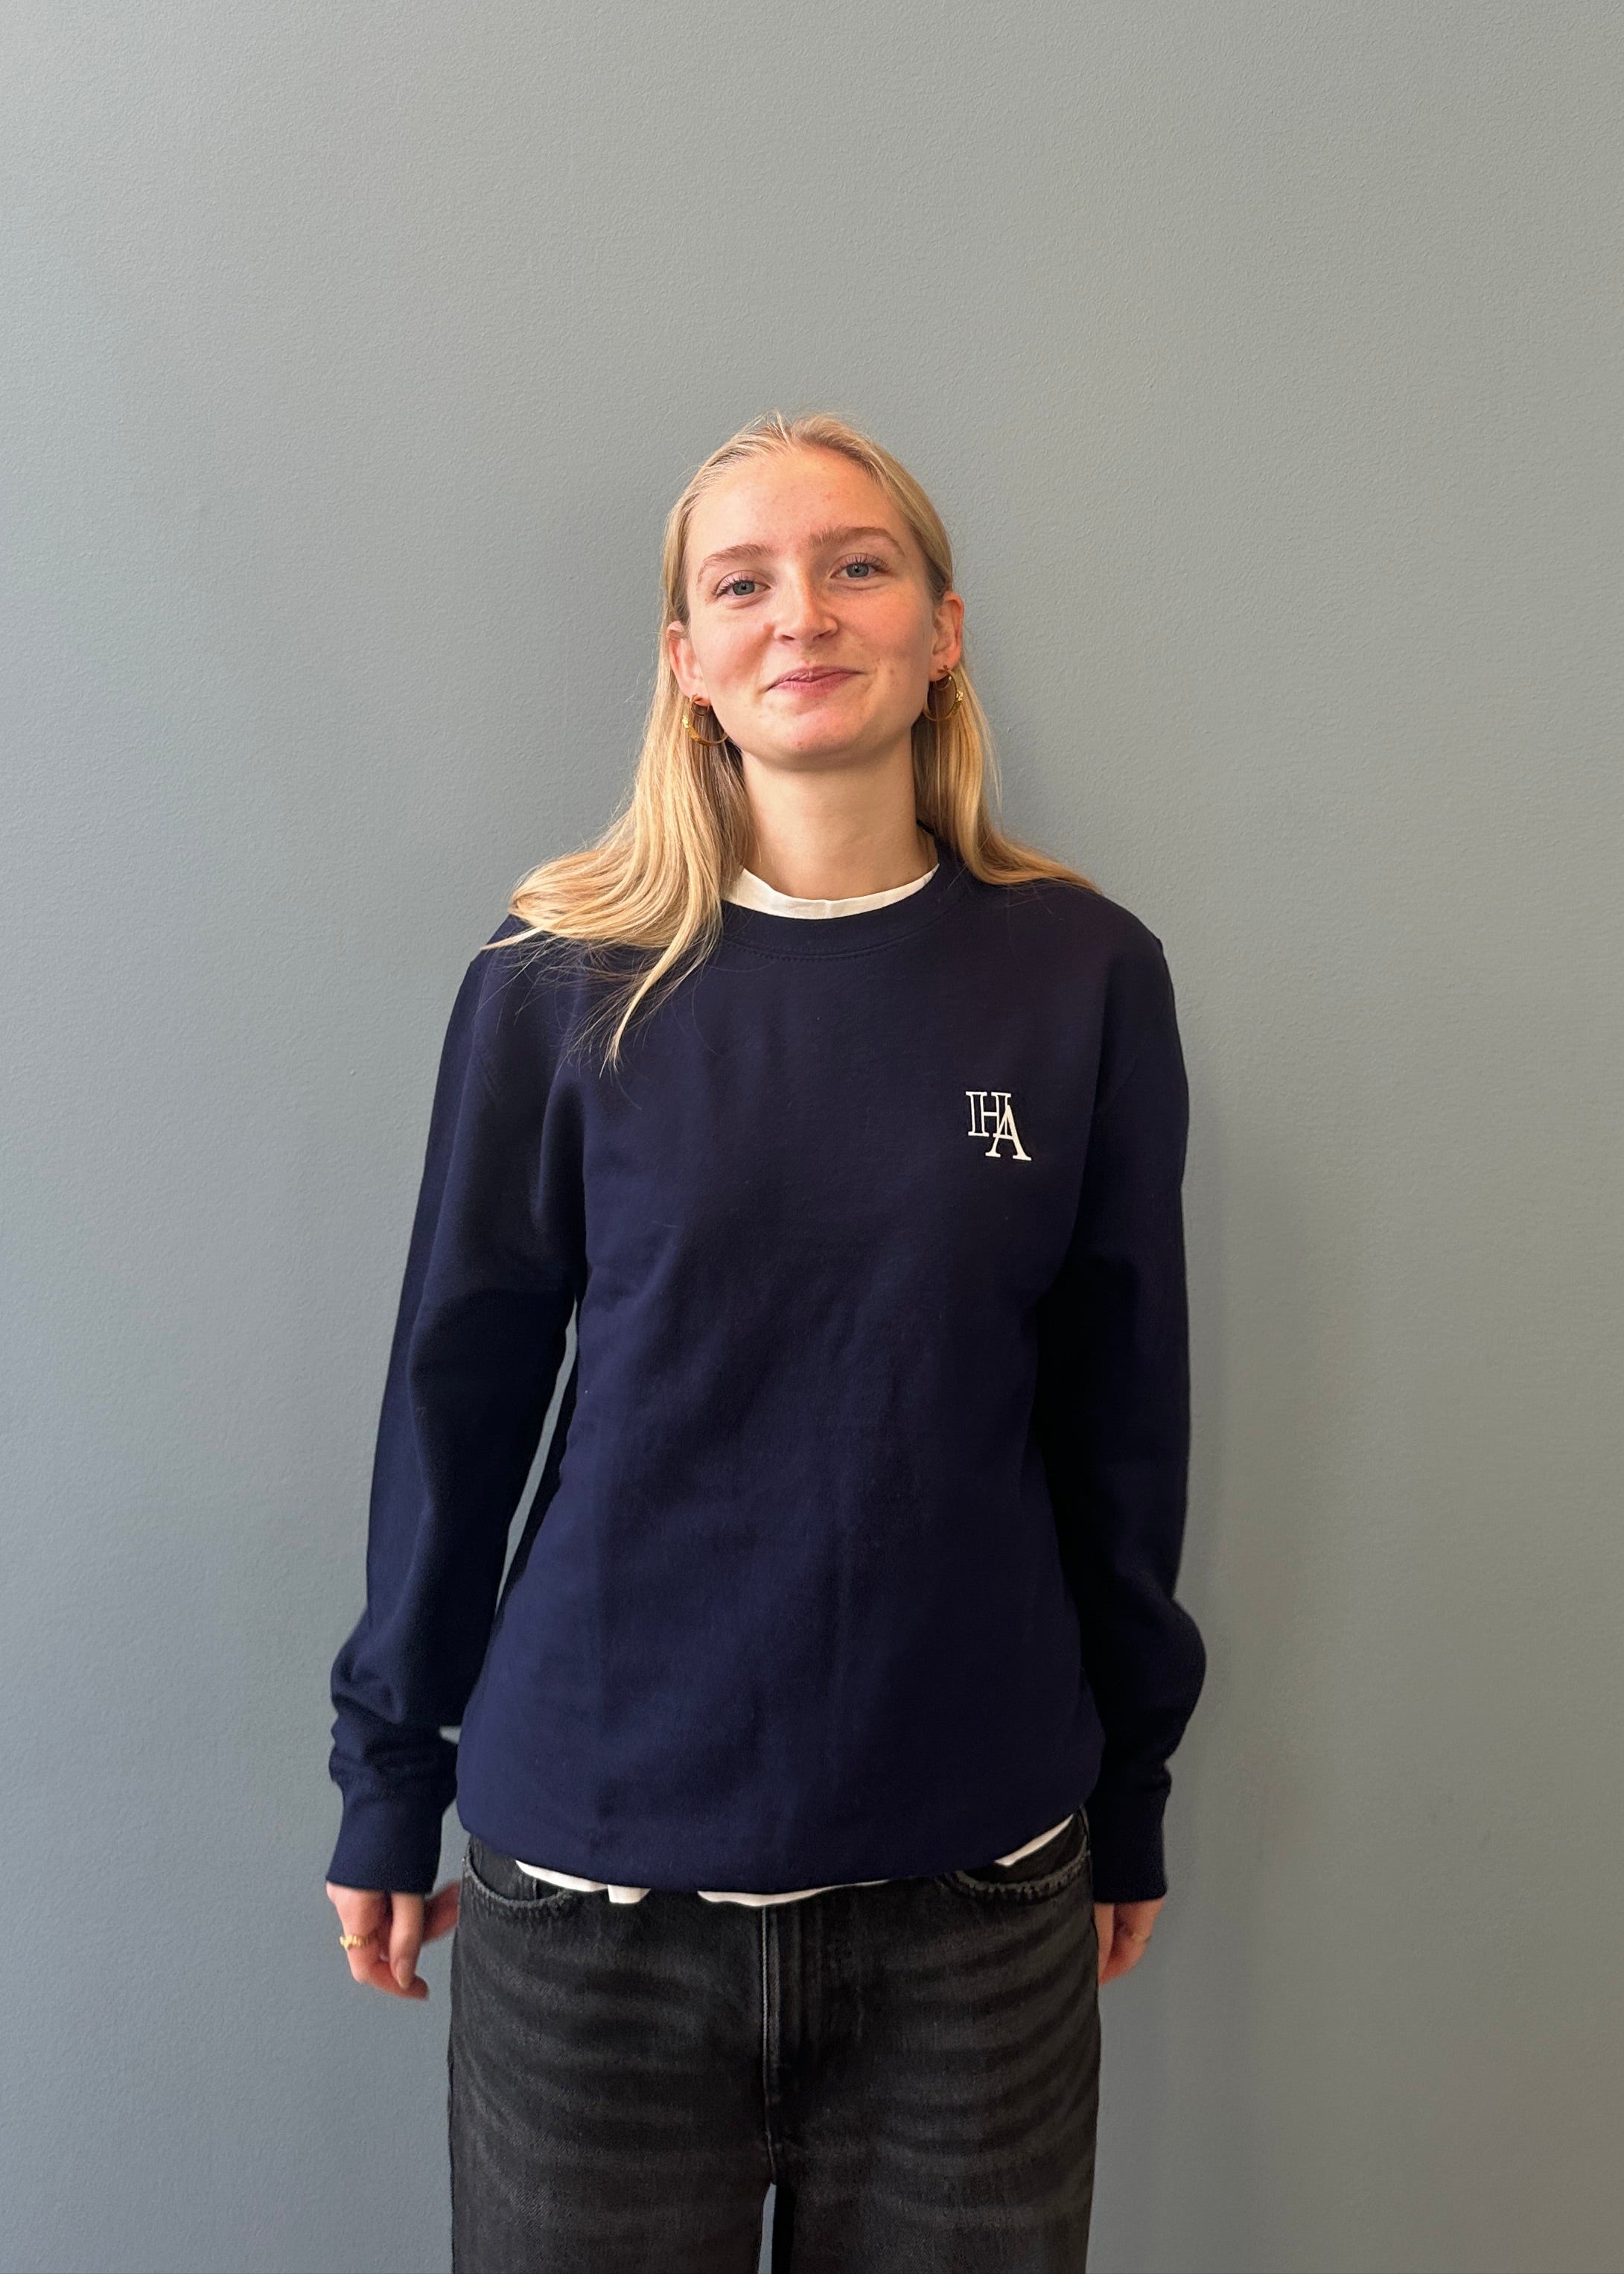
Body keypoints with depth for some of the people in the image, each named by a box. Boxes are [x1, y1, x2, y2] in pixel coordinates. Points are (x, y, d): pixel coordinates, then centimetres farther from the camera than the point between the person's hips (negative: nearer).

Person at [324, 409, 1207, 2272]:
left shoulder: (1083, 978, -3)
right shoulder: (559, 989, -5)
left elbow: (1121, 1416, 1)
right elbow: (455, 1398, 0)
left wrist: (1130, 1798, 8)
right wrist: (389, 1783, 6)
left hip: (976, 1880, 1)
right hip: (598, 1872, 0)